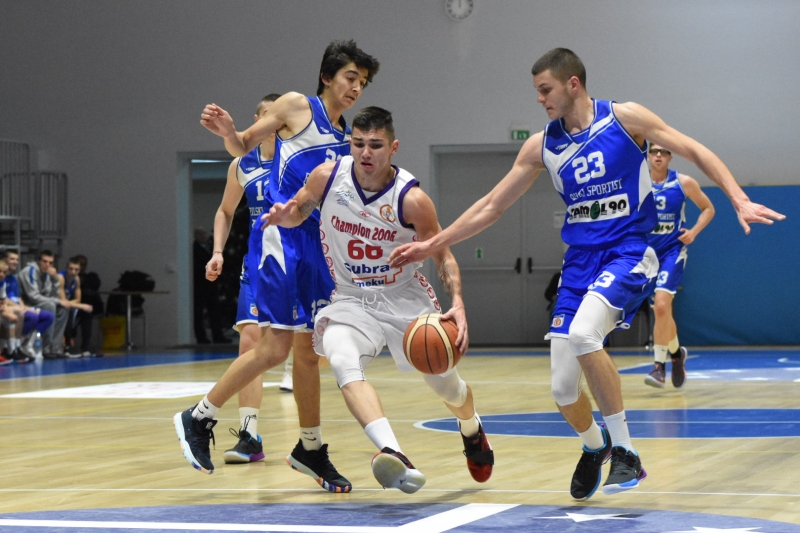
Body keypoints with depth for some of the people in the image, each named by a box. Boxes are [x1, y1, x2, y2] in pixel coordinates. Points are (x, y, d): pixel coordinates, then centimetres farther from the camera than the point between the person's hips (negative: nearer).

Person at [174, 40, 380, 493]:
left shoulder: (348, 137, 18)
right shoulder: (297, 106, 1)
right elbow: (244, 147, 2)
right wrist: (227, 130, -17)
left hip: (318, 246, 7)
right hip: (284, 238, -7)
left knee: (307, 350, 12)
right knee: (275, 348, -12)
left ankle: (310, 449, 21)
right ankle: (199, 419, 1)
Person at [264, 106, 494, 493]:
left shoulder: (411, 199, -18)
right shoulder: (328, 177, -11)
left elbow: (443, 256, -9)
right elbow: (298, 211, 8)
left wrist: (457, 302, -25)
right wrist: (283, 215, -17)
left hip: (406, 298, -1)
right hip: (351, 300, 1)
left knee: (445, 383, 9)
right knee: (343, 363, -32)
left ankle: (472, 431, 48)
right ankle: (393, 454, -48)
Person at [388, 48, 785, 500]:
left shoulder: (624, 119, -5)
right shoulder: (542, 146, 7)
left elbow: (695, 152, -3)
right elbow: (491, 207, 13)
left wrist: (740, 201, -15)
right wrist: (432, 244, 9)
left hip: (629, 251, -5)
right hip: (580, 259, 5)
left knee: (583, 332, -33)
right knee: (563, 387, -1)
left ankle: (625, 452, -20)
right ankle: (594, 448, 34)